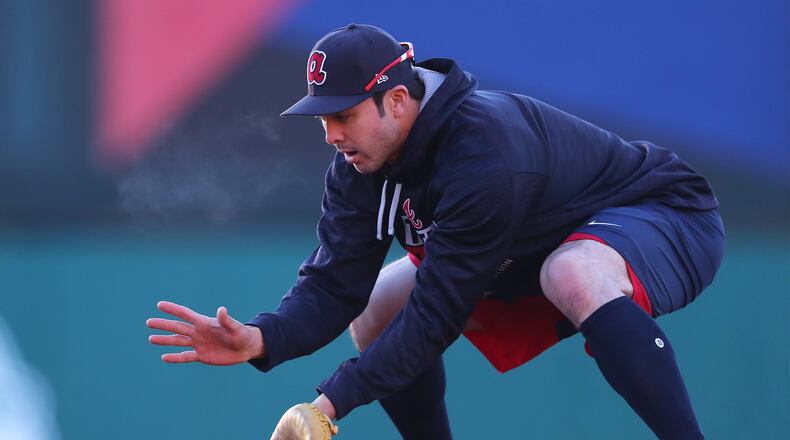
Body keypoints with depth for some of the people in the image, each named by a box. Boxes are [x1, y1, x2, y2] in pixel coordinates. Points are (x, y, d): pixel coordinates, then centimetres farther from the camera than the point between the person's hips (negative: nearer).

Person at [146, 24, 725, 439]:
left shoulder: (485, 152, -36)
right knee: (378, 309, 0)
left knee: (575, 273, -43)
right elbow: (335, 289, -13)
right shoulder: (360, 168, -10)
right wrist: (260, 340, -34)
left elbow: (437, 314, -33)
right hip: (538, 251, 9)